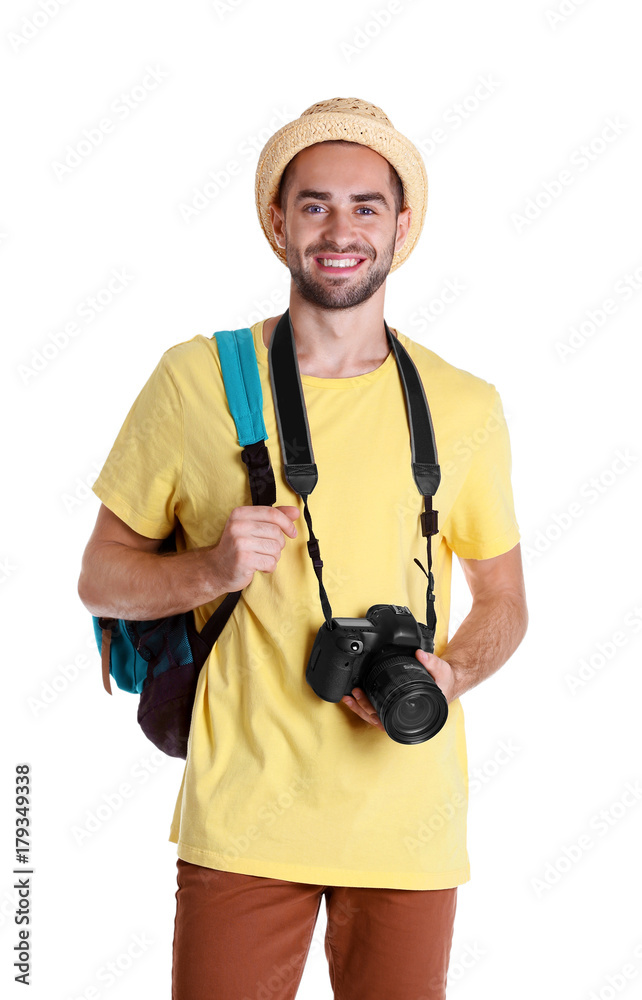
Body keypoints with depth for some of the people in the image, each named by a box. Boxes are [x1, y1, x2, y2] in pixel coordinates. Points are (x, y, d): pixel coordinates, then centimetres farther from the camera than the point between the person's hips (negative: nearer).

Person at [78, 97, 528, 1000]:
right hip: (241, 815, -1)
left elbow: (503, 603, 14)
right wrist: (210, 569, -13)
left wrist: (450, 675, -6)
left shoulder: (466, 408, 4)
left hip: (409, 818, 2)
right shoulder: (197, 380, 0)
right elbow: (101, 579, 6)